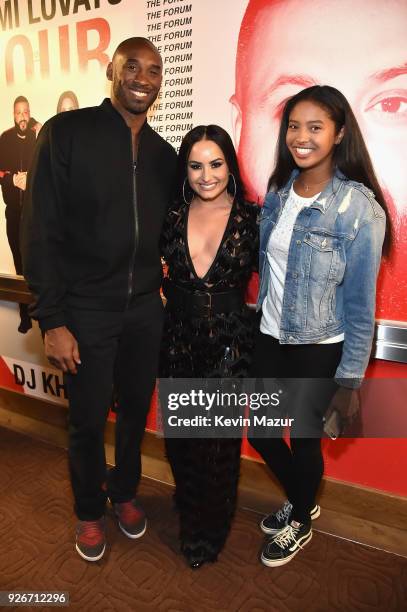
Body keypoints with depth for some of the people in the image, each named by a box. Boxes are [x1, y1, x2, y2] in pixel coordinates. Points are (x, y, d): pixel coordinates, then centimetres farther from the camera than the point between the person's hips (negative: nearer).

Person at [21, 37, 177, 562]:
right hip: (86, 311, -4)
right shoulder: (66, 133, -6)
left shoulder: (163, 153, 8)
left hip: (145, 308, 4)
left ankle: (124, 492, 43)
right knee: (88, 420, 11)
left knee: (136, 409, 16)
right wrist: (52, 320, -14)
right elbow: (40, 230, -10)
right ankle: (89, 511, 37)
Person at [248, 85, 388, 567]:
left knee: (304, 438, 11)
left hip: (319, 349, -5)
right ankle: (301, 502, 48)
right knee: (260, 433, 16)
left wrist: (350, 379, -10)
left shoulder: (359, 207, -17)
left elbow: (360, 302, -13)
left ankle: (301, 523, 44)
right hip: (270, 337, 6)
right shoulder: (278, 190, 1)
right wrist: (260, 323, 12)